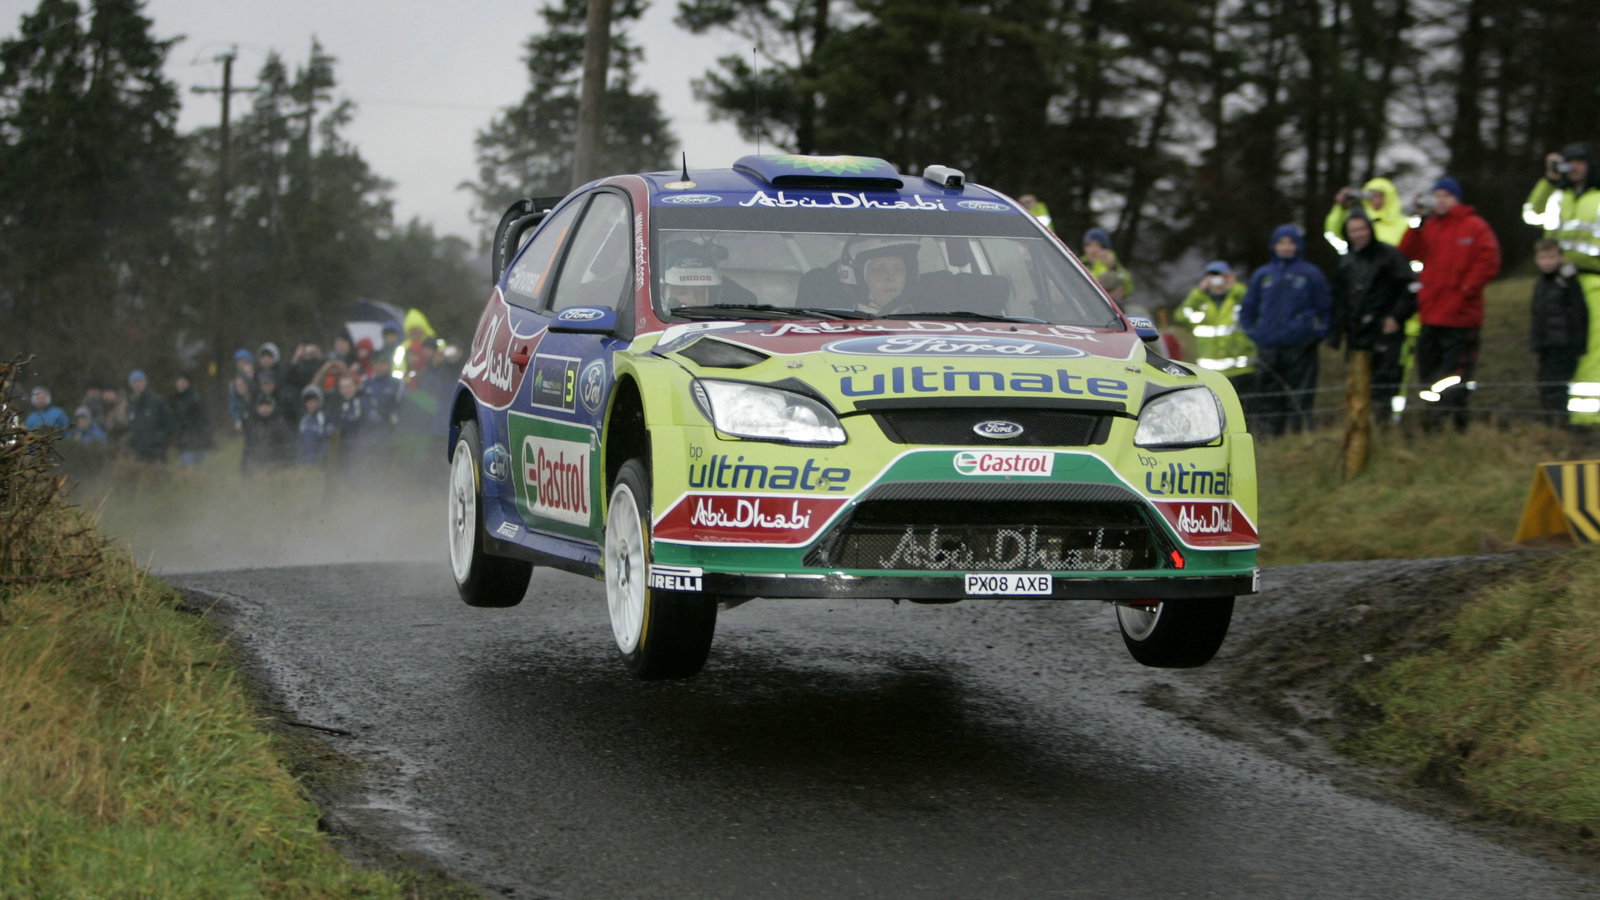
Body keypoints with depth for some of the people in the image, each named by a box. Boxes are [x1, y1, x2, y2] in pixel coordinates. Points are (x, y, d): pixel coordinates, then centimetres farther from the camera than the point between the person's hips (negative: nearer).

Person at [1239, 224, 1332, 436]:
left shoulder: (1311, 274, 4)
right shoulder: (1262, 275, 13)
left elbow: (1325, 308, 7)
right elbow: (1247, 309, 20)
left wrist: (1316, 333, -3)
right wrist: (1253, 333, 8)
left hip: (1300, 347, -3)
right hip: (1268, 350, 3)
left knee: (1300, 402, -6)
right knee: (1269, 403, 3)